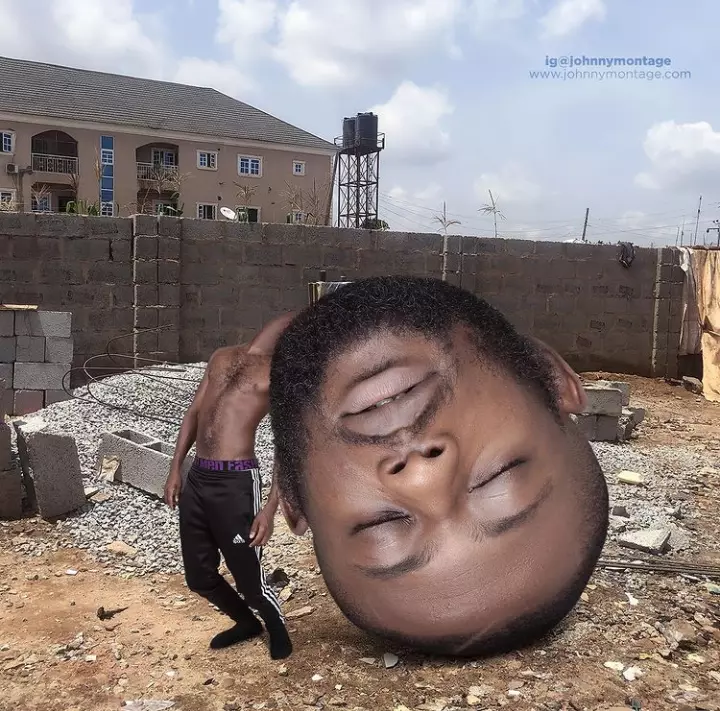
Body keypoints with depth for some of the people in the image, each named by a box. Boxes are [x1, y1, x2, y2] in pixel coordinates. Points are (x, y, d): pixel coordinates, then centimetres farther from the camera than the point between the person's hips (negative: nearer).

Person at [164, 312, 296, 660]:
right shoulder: (221, 357, 17)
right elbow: (194, 413, 19)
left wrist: (269, 508, -12)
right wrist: (175, 469, 13)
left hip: (235, 482, -6)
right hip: (196, 478, 6)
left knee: (249, 578, 3)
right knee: (199, 576, 15)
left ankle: (278, 633, 35)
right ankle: (246, 622, 42)